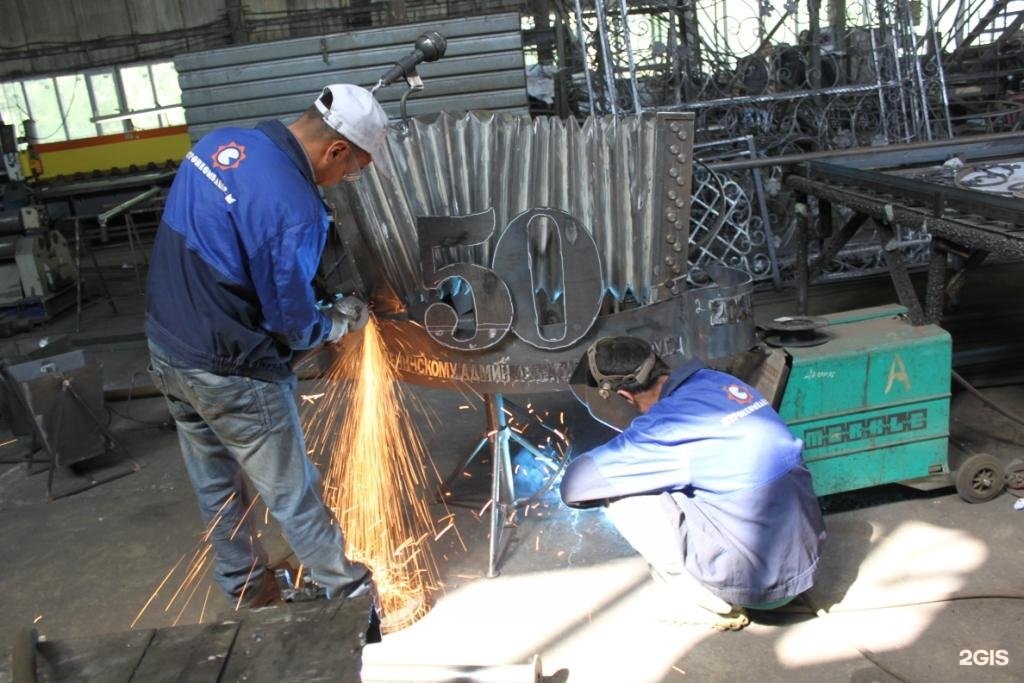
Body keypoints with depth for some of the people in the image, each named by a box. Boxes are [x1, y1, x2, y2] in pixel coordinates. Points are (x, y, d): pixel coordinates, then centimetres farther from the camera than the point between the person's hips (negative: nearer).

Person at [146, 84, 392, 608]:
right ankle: (346, 590, 30)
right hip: (231, 374, -8)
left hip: (165, 349, 9)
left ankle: (247, 591, 44)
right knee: (292, 494, 10)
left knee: (215, 487, 23)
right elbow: (292, 328, -20)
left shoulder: (218, 143, -1)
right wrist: (341, 323, 2)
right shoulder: (295, 209, -27)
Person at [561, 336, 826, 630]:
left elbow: (574, 484, -13)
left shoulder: (666, 424, -19)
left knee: (620, 493, -3)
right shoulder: (722, 381, 3)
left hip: (756, 583, -8)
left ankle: (702, 600, 4)